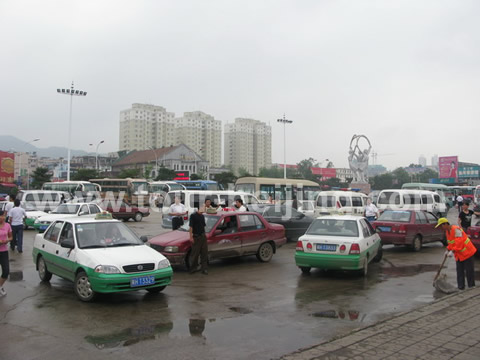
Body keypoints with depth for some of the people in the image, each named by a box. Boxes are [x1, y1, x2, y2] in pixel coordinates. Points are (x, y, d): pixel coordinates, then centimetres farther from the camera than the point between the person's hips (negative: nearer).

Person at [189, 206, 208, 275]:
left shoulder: (202, 216, 13)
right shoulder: (193, 215, -8)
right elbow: (191, 227, -12)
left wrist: (204, 234, 16)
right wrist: (191, 237, -16)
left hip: (203, 236, 7)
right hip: (196, 237, -7)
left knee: (204, 253, 5)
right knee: (195, 254, 1)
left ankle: (204, 268, 10)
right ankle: (193, 268, 14)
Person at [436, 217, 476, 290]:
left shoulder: (456, 229, -24)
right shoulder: (447, 231, 5)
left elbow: (459, 242, -29)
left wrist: (452, 251, -31)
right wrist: (448, 249, 8)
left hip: (467, 252, -9)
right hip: (459, 255, 9)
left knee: (469, 271, 1)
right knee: (459, 271, 10)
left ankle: (471, 287, 10)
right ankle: (461, 287, 16)